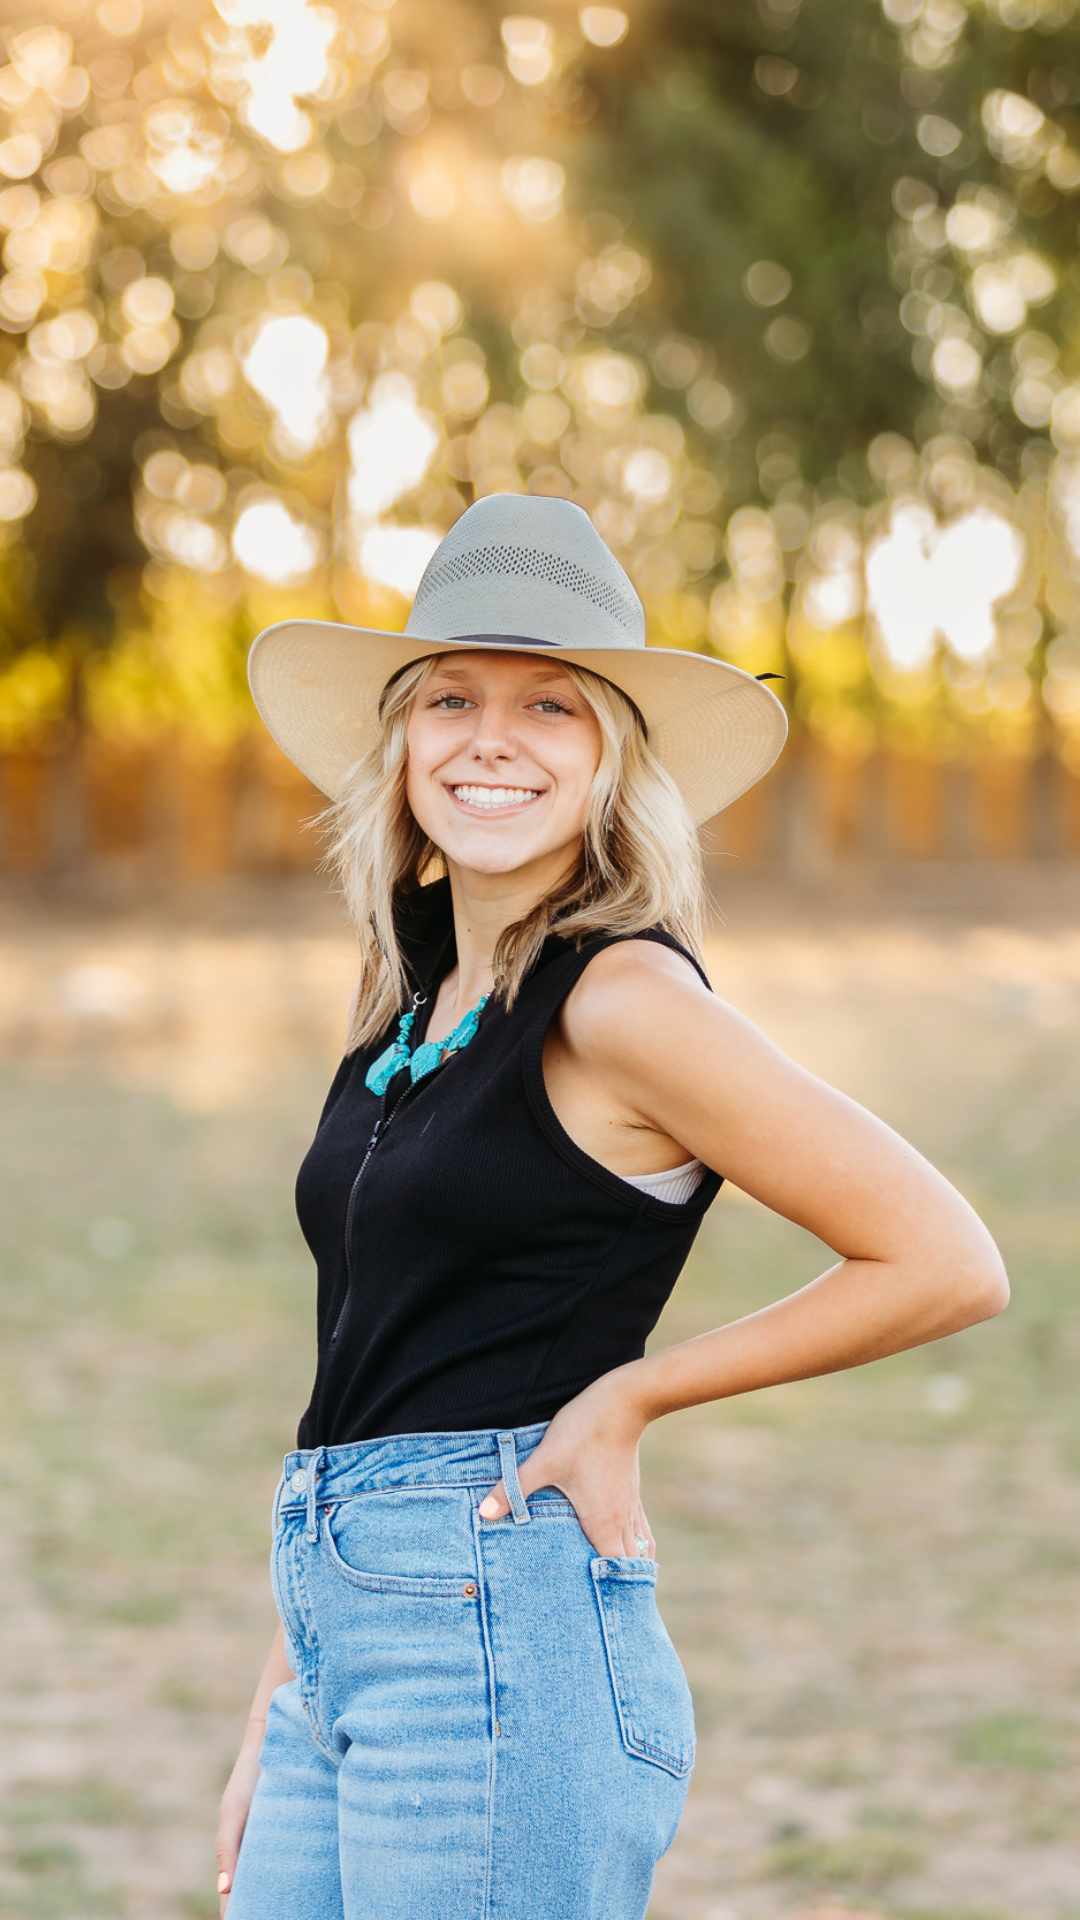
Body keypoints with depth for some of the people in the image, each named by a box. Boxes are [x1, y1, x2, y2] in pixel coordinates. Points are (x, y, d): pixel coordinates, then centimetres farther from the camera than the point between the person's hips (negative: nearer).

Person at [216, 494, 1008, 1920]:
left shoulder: (621, 996, -10)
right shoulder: (413, 1001, 14)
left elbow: (949, 1265, -11)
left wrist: (629, 1393, -6)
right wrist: (275, 1724, 15)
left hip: (502, 1641, -8)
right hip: (351, 1643, 8)